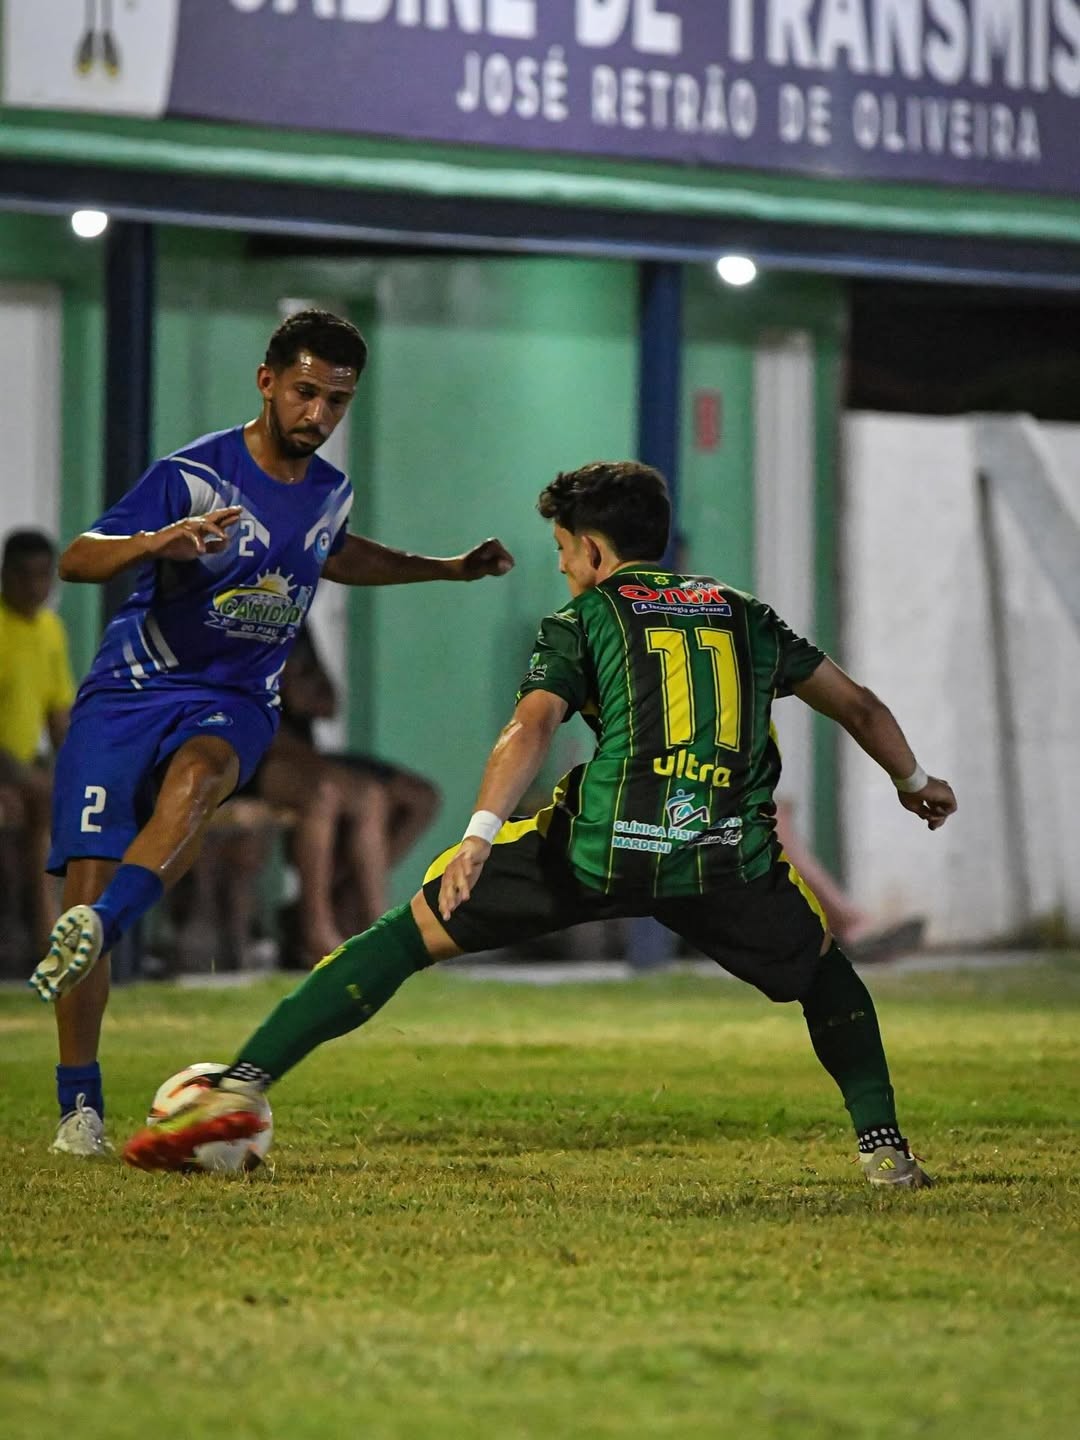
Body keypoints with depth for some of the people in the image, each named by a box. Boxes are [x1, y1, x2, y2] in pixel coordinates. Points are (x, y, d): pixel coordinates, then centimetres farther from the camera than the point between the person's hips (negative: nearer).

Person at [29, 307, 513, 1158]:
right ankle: (80, 1104, 1)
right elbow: (76, 560, -18)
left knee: (197, 772, -36)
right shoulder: (194, 475, -11)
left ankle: (99, 927, -51)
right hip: (129, 692, -3)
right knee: (86, 883, -12)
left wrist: (448, 569, 36)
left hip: (232, 703, 3)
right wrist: (160, 542, -37)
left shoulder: (330, 493, 7)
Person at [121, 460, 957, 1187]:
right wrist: (914, 782, 51)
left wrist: (480, 835, -18)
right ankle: (884, 1147, 17)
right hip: (728, 860, 2)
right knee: (822, 966, 32)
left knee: (415, 933, 9)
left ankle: (241, 1088, 0)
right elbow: (859, 706, 33)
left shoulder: (582, 622, 14)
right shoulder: (744, 617, 25)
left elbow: (534, 725, -6)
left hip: (601, 848, -2)